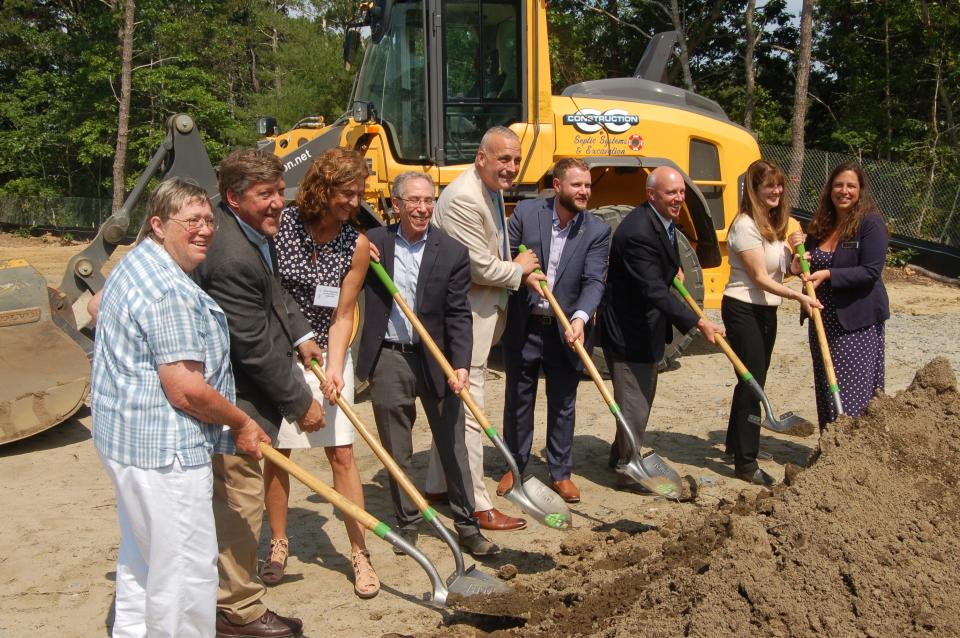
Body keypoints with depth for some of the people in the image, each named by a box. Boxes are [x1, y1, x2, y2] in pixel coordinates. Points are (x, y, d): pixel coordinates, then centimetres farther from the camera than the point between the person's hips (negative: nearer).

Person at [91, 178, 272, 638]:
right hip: (163, 447, -11)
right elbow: (187, 391, -25)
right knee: (187, 570, -2)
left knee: (141, 558, 24)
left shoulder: (135, 265, 12)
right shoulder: (171, 291, -22)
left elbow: (98, 305, 34)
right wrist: (241, 424, -10)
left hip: (125, 437, 12)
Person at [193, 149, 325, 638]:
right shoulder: (232, 258, -30)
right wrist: (301, 404, -17)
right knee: (241, 495, 1)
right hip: (232, 397, -11)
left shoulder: (247, 231, 3)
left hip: (233, 386, 11)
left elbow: (271, 287, 22)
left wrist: (298, 332, 12)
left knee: (230, 496, 22)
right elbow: (255, 347, -26)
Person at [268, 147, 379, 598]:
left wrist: (333, 369, -18)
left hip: (327, 355, 0)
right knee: (277, 451, 8)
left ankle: (359, 553, 8)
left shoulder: (356, 246, -7)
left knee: (342, 454, -1)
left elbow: (342, 316, -6)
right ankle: (278, 544, 25)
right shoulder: (282, 223, -10)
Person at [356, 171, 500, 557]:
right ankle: (407, 523, 26)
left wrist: (461, 364, -17)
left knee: (453, 446, 6)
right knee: (397, 452, 11)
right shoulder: (373, 243, 1)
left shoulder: (452, 253, -3)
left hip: (436, 359, -1)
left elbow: (459, 315, -6)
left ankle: (467, 526, 17)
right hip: (388, 360, 1)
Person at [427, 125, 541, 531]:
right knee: (468, 408, -4)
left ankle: (438, 485, 34)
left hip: (483, 309, 11)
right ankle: (477, 506, 4)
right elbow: (482, 268, -22)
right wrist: (519, 269, -5)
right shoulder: (463, 199, -22)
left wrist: (520, 269, 10)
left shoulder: (493, 190, 12)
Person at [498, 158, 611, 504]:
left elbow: (594, 281, -14)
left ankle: (560, 473, 26)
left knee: (563, 404, 11)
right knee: (518, 401, 13)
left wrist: (580, 318, -31)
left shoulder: (597, 231, -5)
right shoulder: (526, 212, -6)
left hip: (566, 330, 0)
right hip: (523, 326, 0)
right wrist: (523, 272, -21)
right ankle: (514, 466, 30)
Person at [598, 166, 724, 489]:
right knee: (633, 401, -2)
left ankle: (621, 456, 39)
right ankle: (629, 472, 13)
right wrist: (698, 323, -34)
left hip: (646, 326, 11)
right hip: (627, 328, -11)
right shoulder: (638, 232, -29)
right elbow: (655, 290, -33)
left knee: (643, 395, 23)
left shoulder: (664, 219, 4)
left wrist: (674, 267, 10)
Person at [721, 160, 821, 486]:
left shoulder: (776, 223, 11)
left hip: (767, 310, 9)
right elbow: (760, 278, -20)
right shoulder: (745, 226, -17)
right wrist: (797, 296, -29)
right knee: (752, 382, -8)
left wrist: (797, 261, -2)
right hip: (743, 309, -9)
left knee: (753, 380, 17)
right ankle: (746, 462, -2)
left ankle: (735, 442, 33)